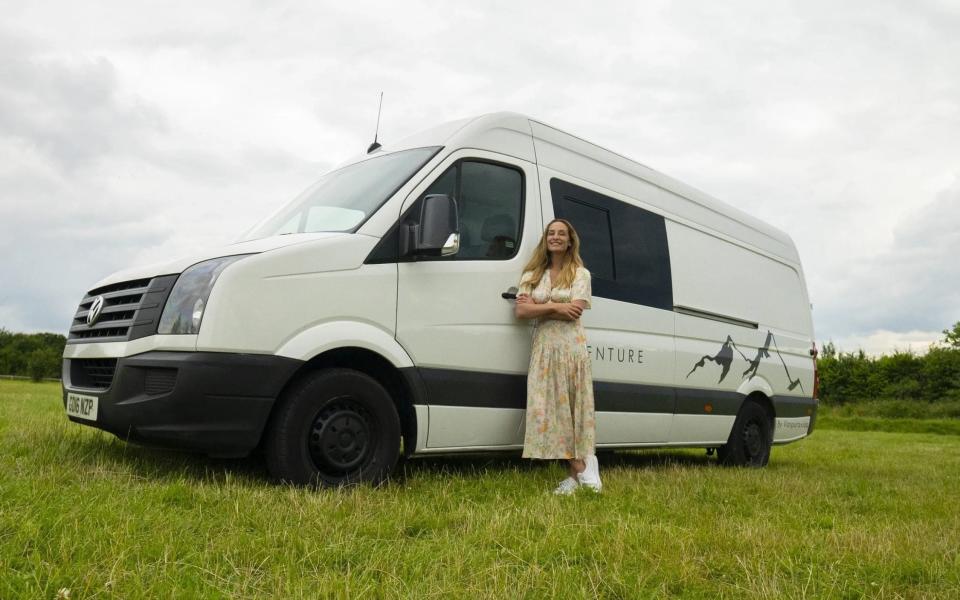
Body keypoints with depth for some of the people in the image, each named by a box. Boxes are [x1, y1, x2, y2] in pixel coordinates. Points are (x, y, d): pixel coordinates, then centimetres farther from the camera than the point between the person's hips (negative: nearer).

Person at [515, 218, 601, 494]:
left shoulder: (580, 274, 6)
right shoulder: (532, 274, 14)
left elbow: (575, 312, -8)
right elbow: (520, 311, 0)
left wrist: (536, 305, -4)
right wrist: (555, 307, -9)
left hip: (572, 347, -3)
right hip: (543, 347, 3)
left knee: (569, 406, -7)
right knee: (549, 408, -4)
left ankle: (577, 471, -1)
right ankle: (580, 468, 2)